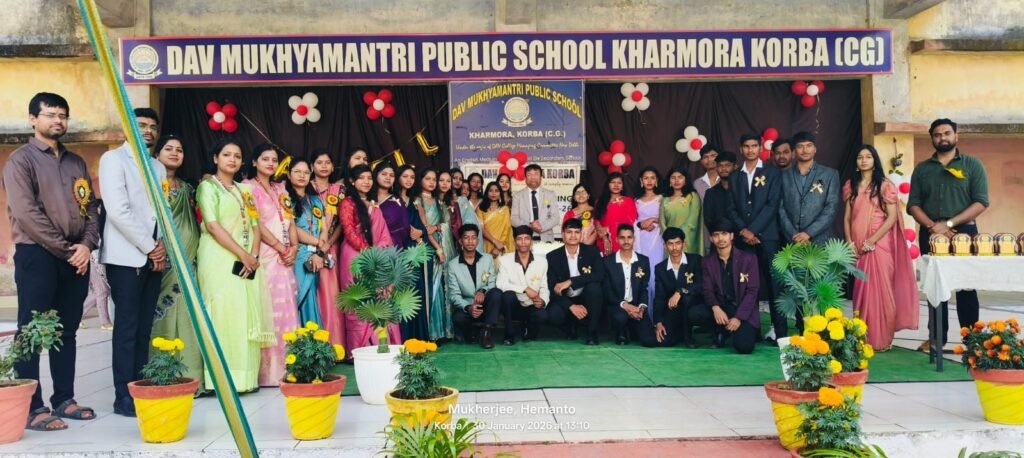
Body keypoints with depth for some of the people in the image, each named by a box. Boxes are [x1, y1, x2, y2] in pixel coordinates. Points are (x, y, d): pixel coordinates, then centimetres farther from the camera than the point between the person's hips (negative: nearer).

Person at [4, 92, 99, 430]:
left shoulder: (76, 162, 16)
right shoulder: (21, 160, -2)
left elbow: (90, 207, 11)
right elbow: (27, 213, -12)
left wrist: (87, 244, -6)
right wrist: (65, 249, -13)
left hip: (76, 258, 6)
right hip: (37, 255, -6)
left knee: (67, 331, 10)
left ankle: (64, 399, 18)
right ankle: (32, 408, 3)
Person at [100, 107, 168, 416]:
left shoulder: (158, 167, 17)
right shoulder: (113, 159, -3)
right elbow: (118, 211, -13)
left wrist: (162, 247, -2)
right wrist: (150, 247, -12)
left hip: (153, 258, 6)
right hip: (126, 257, -6)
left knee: (144, 328, 7)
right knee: (127, 328, -5)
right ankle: (124, 397, 1)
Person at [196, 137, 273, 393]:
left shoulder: (244, 190, 19)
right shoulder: (207, 187, 1)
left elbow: (255, 226, 13)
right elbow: (213, 225, -11)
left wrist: (254, 255, -5)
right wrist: (242, 255, -15)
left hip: (248, 262, 6)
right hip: (221, 260, -6)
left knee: (248, 315, 3)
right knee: (225, 314, -9)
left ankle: (245, 376, 8)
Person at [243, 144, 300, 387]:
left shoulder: (281, 190, 19)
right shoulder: (248, 188, -1)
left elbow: (290, 222, 15)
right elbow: (256, 224, -10)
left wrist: (294, 247, -3)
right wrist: (282, 249, -11)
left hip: (286, 258, 7)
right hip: (265, 257, -6)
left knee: (286, 311, 5)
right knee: (268, 312, -9)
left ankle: (285, 368, 11)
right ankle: (268, 371, -5)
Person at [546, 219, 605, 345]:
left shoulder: (592, 251, -4)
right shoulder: (553, 256, -4)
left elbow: (600, 276, -20)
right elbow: (552, 288, -9)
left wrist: (570, 281, -26)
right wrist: (571, 306, -24)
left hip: (586, 299, 0)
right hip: (565, 301, 0)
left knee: (594, 287, -32)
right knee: (554, 316, -31)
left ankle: (592, 332, -14)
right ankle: (571, 324, 8)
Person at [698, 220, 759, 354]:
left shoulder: (748, 258, -4)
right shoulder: (707, 262, 6)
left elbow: (752, 291, -9)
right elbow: (708, 291, -1)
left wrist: (738, 317, -20)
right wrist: (715, 308, -24)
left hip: (744, 312, -3)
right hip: (720, 309, 3)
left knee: (744, 347, -28)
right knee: (694, 313, -26)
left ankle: (746, 331, 9)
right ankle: (720, 331, 3)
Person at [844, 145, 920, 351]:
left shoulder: (885, 185, -1)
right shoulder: (851, 186, 11)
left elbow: (892, 217, -7)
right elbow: (847, 218, 10)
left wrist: (872, 240, -14)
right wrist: (849, 243, -2)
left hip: (879, 244, -4)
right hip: (857, 247, 4)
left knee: (880, 289, -4)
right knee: (861, 290, 6)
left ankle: (881, 339, 4)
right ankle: (862, 337, 12)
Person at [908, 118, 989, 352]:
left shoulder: (972, 165, 3)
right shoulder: (922, 169, 10)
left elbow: (981, 202, -6)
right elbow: (913, 204, 4)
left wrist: (948, 223, -15)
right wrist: (932, 226, -13)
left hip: (963, 232, -2)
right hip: (930, 235, 2)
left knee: (966, 287, -1)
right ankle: (936, 337, 12)